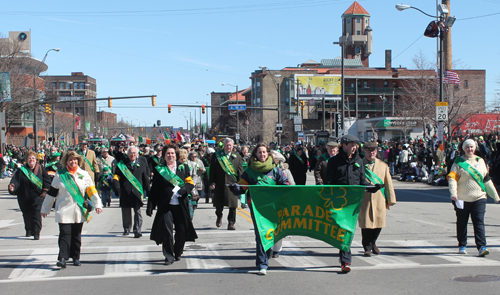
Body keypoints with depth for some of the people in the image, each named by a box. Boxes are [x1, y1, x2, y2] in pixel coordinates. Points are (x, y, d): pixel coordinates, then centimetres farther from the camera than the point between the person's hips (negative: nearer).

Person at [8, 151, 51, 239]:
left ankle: (36, 233, -13)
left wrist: (45, 191, -2)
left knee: (36, 214, -13)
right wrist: (12, 187, -29)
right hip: (24, 197, 2)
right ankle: (28, 230, 34)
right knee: (27, 215, 11)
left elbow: (47, 180, 6)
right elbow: (15, 180, -10)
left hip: (37, 196, -2)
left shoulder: (40, 169, 2)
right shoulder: (21, 170, 1)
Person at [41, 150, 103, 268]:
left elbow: (92, 191, 5)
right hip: (64, 211, -2)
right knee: (65, 234, -10)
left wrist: (98, 205, -6)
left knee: (76, 235, 8)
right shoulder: (60, 175, 4)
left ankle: (76, 257, 18)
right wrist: (45, 209, 12)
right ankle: (62, 258, -12)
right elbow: (52, 193, 9)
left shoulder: (84, 175, 7)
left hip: (79, 211, 2)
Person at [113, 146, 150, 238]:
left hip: (137, 191, -1)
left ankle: (137, 230, -13)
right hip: (125, 192, 1)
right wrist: (116, 188, -10)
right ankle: (126, 229, 26)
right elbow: (116, 177, 3)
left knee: (138, 211, -11)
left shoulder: (142, 164, 9)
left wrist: (148, 190, 12)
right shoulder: (122, 164, 6)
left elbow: (146, 178, 14)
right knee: (126, 212, 9)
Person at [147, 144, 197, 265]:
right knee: (166, 230, -7)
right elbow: (154, 189, 6)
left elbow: (190, 183, 7)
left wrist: (184, 189, -16)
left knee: (182, 230, 4)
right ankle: (169, 256, 1)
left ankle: (178, 253, 24)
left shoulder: (183, 167, 11)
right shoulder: (159, 169, 7)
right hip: (165, 204, -1)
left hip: (180, 204, 2)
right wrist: (150, 205, 0)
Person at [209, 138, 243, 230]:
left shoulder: (237, 157, 7)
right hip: (219, 184, 0)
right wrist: (212, 182, -6)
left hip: (232, 184, 0)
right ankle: (219, 217, 40)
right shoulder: (216, 156, 4)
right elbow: (212, 170, 2)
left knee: (232, 205, -4)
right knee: (219, 204, 12)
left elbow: (240, 171, 6)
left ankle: (231, 223, 4)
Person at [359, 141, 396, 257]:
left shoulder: (383, 165, 12)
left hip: (379, 200, 3)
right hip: (364, 200, -3)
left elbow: (388, 183, 13)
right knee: (366, 224, -3)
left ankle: (372, 243, 30)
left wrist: (391, 199, 7)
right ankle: (367, 247, 11)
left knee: (378, 223, 5)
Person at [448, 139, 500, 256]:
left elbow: (487, 180, 19)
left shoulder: (480, 161, 13)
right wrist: (453, 193, -23)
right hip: (462, 199, -2)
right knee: (462, 223, 7)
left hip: (479, 198, 2)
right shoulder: (459, 162, 2)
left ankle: (481, 247, -11)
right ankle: (462, 246, 22)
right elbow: (452, 178, -8)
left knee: (479, 222, -8)